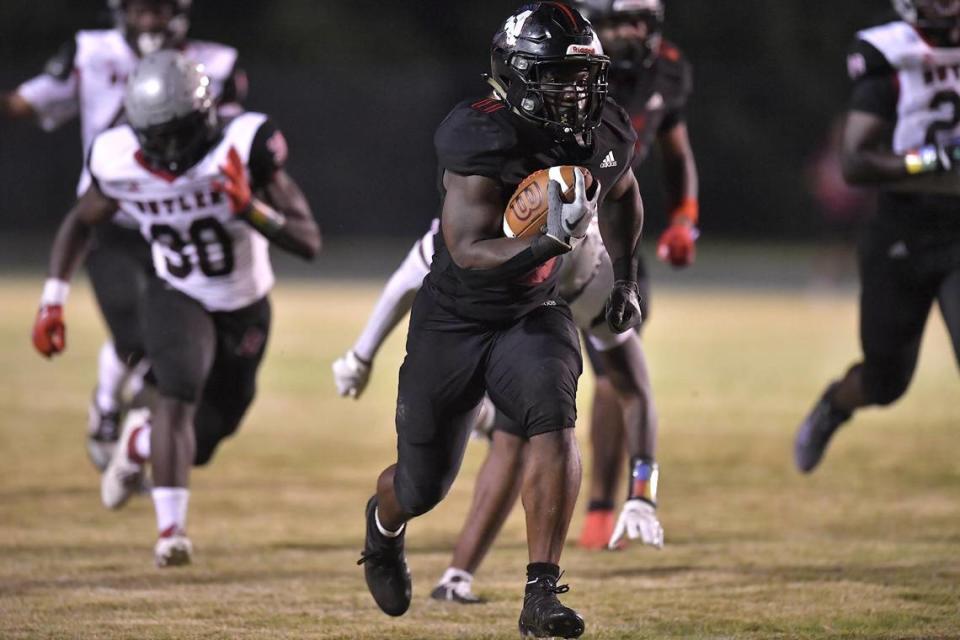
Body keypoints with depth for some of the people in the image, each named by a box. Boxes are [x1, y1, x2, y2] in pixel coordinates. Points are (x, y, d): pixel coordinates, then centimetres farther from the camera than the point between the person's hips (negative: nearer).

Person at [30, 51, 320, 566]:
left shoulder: (243, 147, -29)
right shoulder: (119, 162, -21)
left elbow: (308, 242, -27)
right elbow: (81, 221, 2)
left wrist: (250, 208, -43)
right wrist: (53, 299, -3)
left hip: (245, 309, 1)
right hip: (177, 298, 0)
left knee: (199, 441, 9)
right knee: (178, 393, -29)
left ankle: (141, 441, 43)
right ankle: (171, 530, -25)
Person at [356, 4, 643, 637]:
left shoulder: (604, 135, -9)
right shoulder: (483, 140, -27)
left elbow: (623, 195, 16)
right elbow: (469, 252, -33)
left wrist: (626, 280, 14)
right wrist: (550, 240, -48)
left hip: (532, 313, 3)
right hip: (454, 320, -3)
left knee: (555, 420, -29)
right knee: (423, 486, 11)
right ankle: (384, 523, 51)